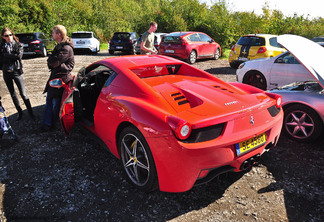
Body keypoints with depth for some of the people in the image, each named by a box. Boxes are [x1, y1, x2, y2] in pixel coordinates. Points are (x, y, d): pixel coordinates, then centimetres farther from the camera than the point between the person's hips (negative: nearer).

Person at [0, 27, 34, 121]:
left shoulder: (19, 45, -1)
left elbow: (19, 56, -17)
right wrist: (12, 57, -15)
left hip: (16, 72, -4)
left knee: (23, 94, -4)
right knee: (13, 94, 11)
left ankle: (30, 112, 9)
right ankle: (20, 112, 24)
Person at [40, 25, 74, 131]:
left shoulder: (66, 48, -19)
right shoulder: (59, 46, 15)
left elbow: (54, 62, -23)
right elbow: (51, 62, 20)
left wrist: (50, 60, -3)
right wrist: (52, 62, -1)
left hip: (61, 78, -10)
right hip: (54, 76, 10)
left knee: (56, 102, 3)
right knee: (49, 100, 13)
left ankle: (50, 123, 19)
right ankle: (47, 123, 22)